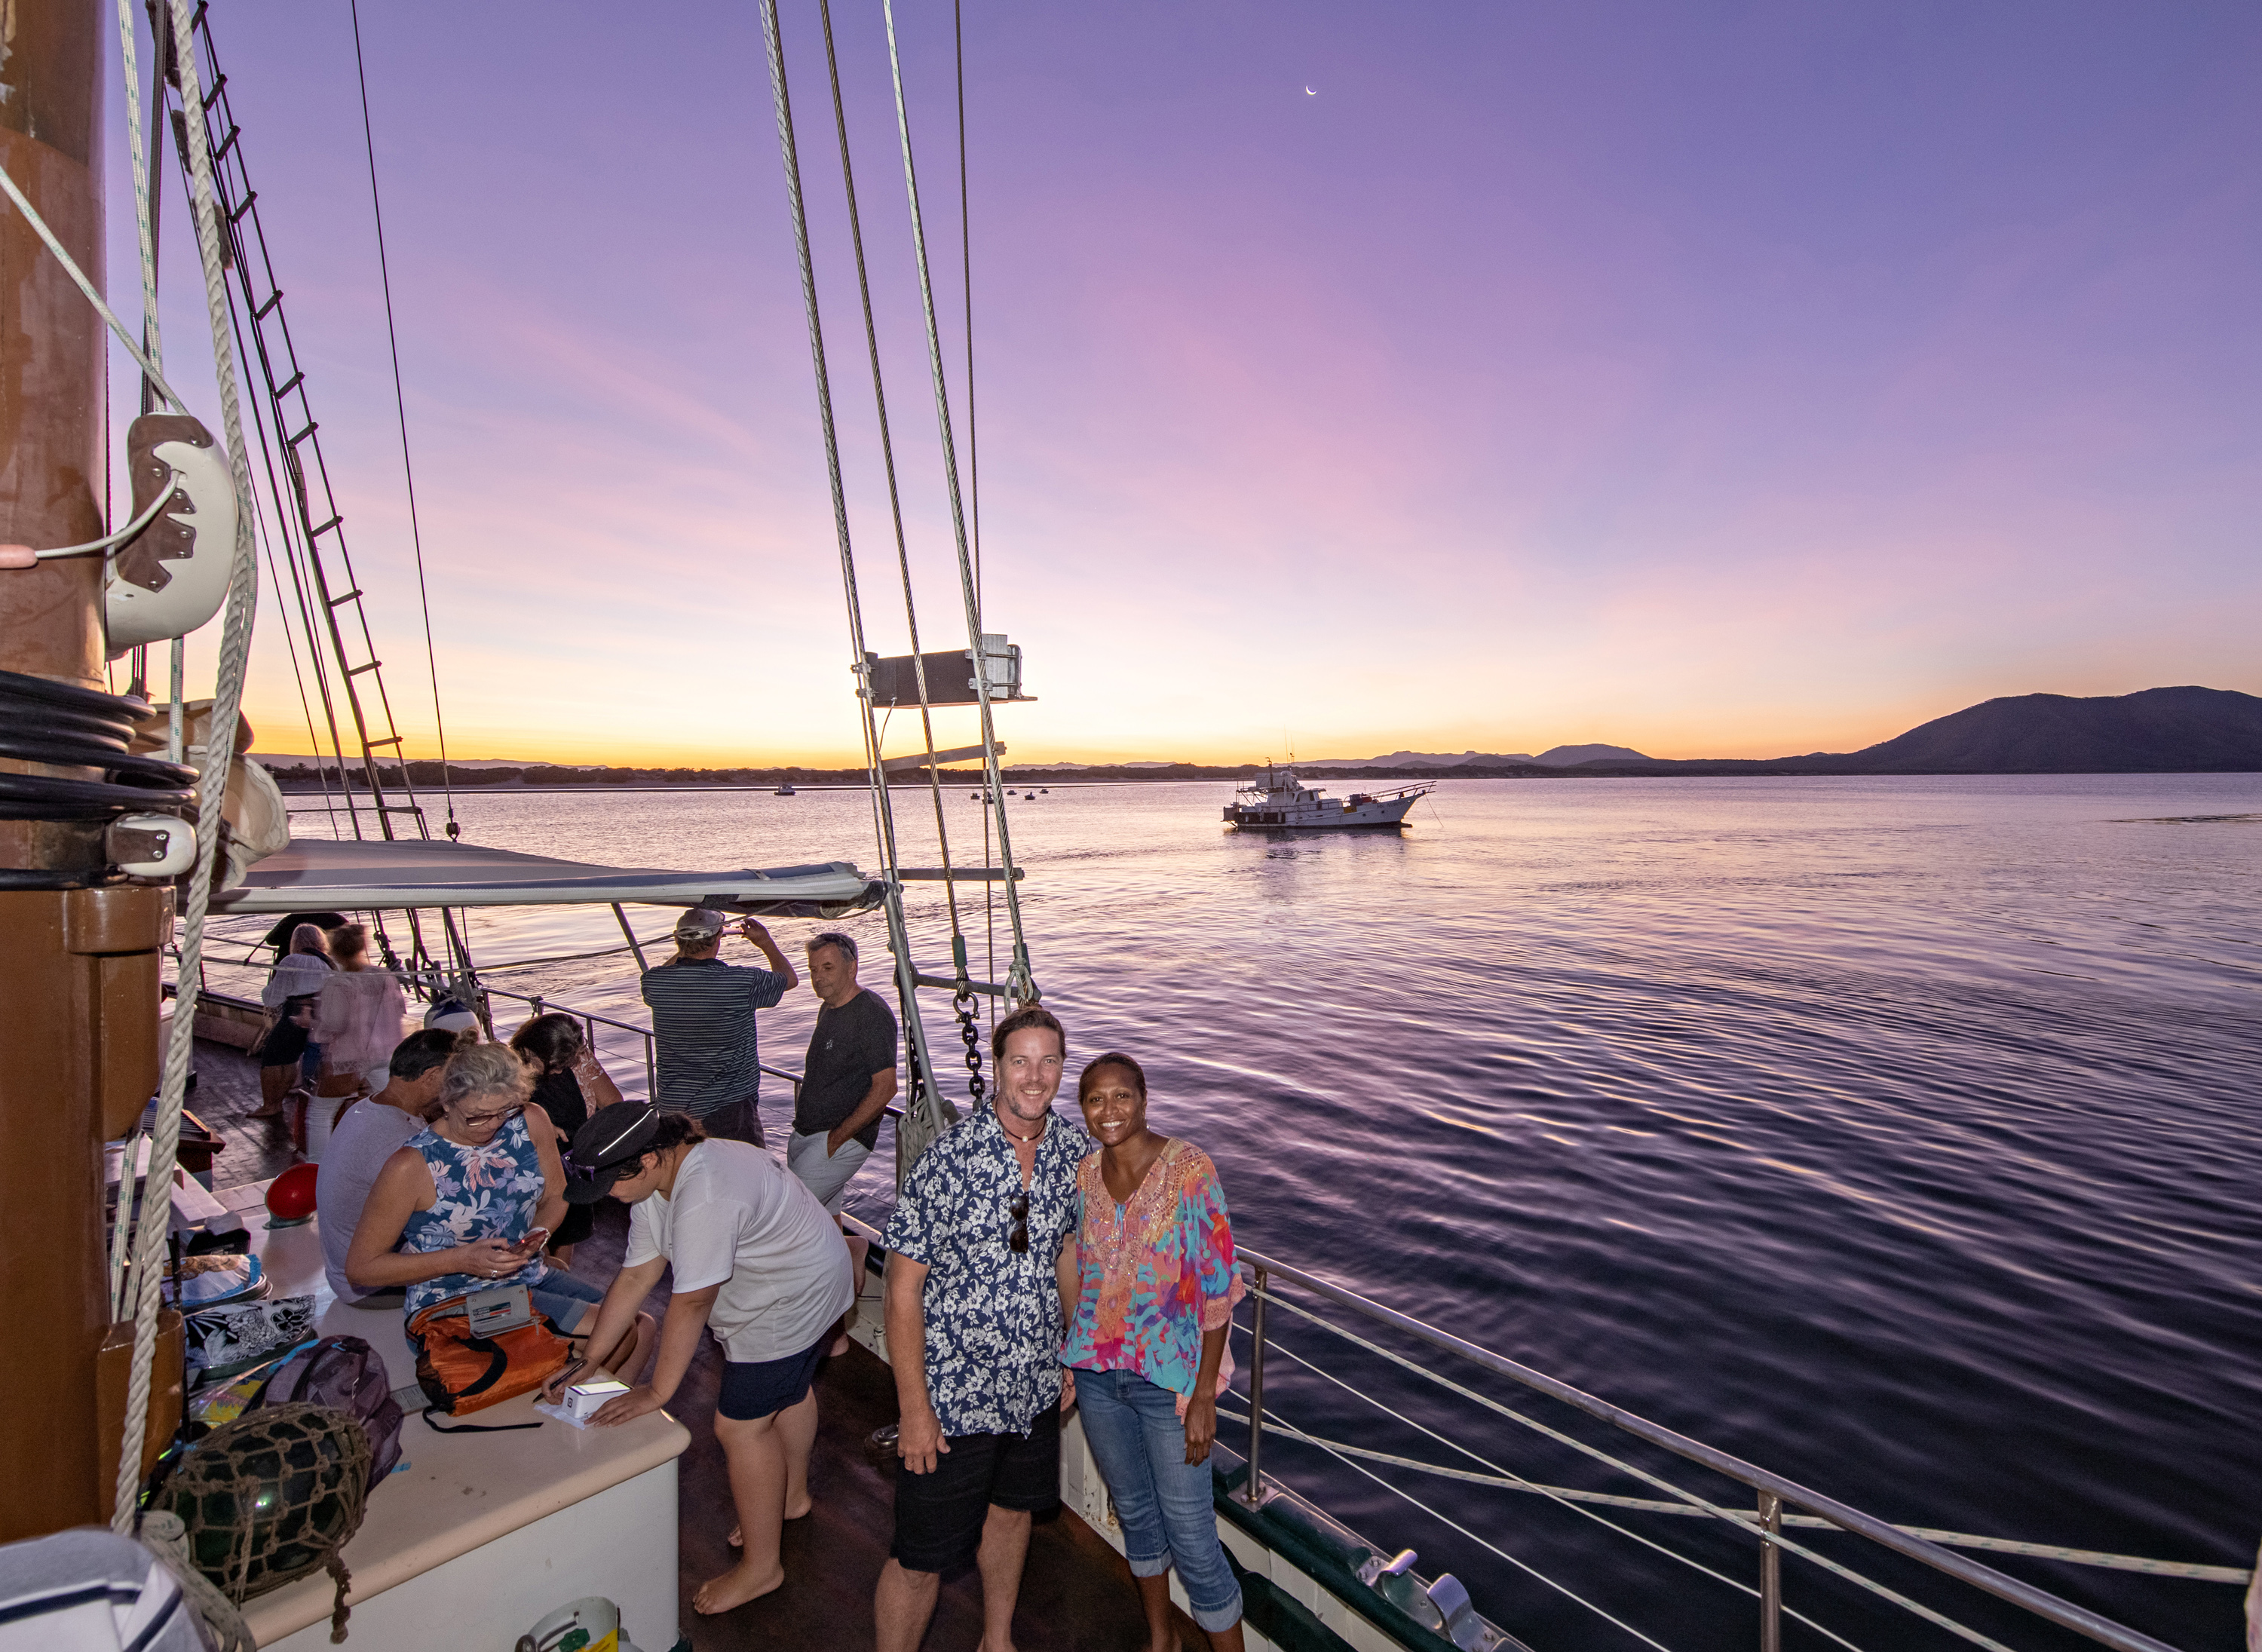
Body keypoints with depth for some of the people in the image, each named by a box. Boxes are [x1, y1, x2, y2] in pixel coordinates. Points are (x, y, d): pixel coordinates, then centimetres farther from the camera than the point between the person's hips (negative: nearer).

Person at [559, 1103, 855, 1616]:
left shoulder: (705, 1195, -36)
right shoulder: (657, 1183, -4)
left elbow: (691, 1302, -30)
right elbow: (634, 1276, 2)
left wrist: (657, 1391, -20)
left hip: (788, 1304, -10)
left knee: (741, 1424, -2)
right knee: (788, 1389, 28)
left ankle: (760, 1567, 18)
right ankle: (792, 1497, 53)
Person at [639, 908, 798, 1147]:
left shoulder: (656, 981, -6)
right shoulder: (742, 981, -17)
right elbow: (790, 978, 3)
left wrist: (684, 949, 27)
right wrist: (765, 942, 17)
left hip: (672, 1107, 5)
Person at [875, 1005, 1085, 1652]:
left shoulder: (1073, 1152, -6)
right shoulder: (950, 1157, -23)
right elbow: (903, 1288, -17)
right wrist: (914, 1409, -16)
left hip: (1036, 1385, 6)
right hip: (954, 1392, -6)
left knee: (1012, 1510, 26)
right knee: (921, 1558, 7)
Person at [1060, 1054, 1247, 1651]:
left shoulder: (1189, 1169, -19)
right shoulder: (1085, 1172, -3)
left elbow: (1218, 1286, -16)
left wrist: (1204, 1395, -16)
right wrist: (1073, 1360, 12)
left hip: (1168, 1376, -5)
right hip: (1097, 1372, 5)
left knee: (1190, 1535, 2)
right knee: (1134, 1511, 23)